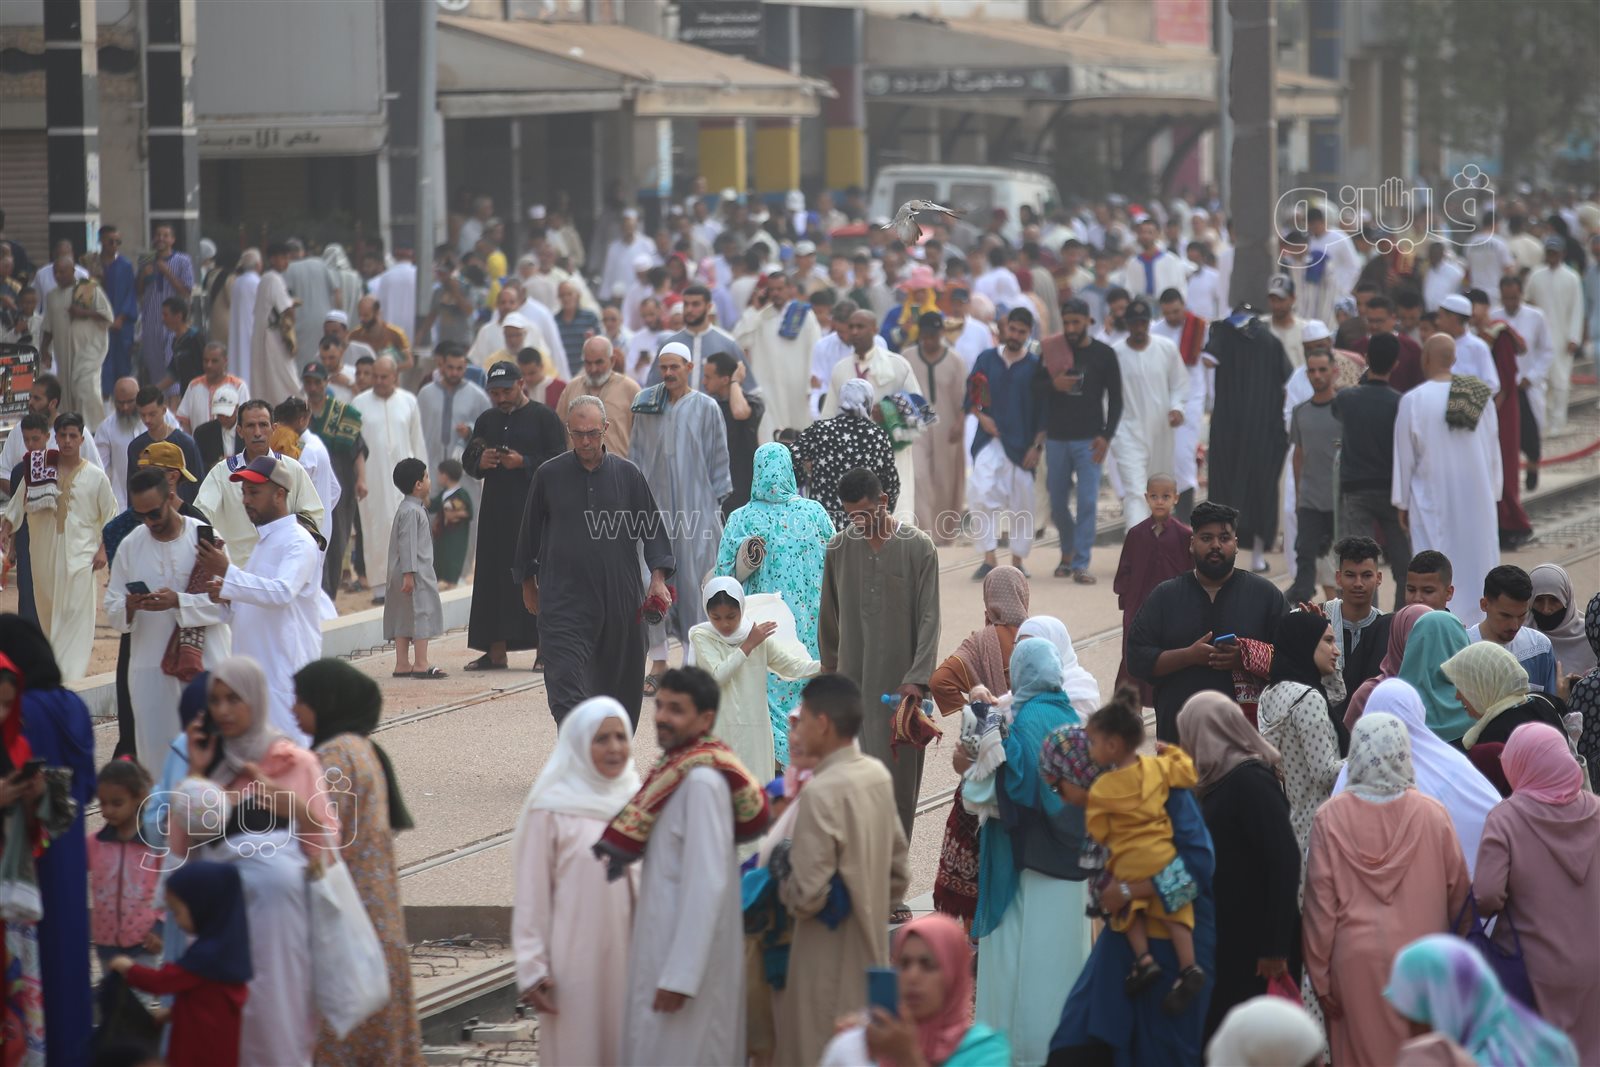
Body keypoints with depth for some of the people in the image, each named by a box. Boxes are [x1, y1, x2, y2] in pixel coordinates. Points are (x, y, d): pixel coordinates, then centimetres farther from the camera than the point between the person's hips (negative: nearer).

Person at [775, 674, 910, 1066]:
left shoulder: (821, 792, -20)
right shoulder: (879, 777, 4)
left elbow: (807, 894, -21)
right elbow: (897, 875, 12)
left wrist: (781, 884, -2)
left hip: (829, 960, -8)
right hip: (871, 951, 8)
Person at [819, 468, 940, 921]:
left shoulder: (918, 549, -3)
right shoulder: (839, 549, 6)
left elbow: (928, 620, -6)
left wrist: (916, 679, -16)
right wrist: (830, 676, 15)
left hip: (901, 685, -2)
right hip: (854, 684, 2)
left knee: (901, 786, 1)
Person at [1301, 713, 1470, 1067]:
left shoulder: (1331, 818, -8)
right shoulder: (1432, 814, -6)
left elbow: (1320, 903, -5)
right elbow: (1458, 891, 1)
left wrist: (1320, 976, 3)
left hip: (1355, 961, -1)